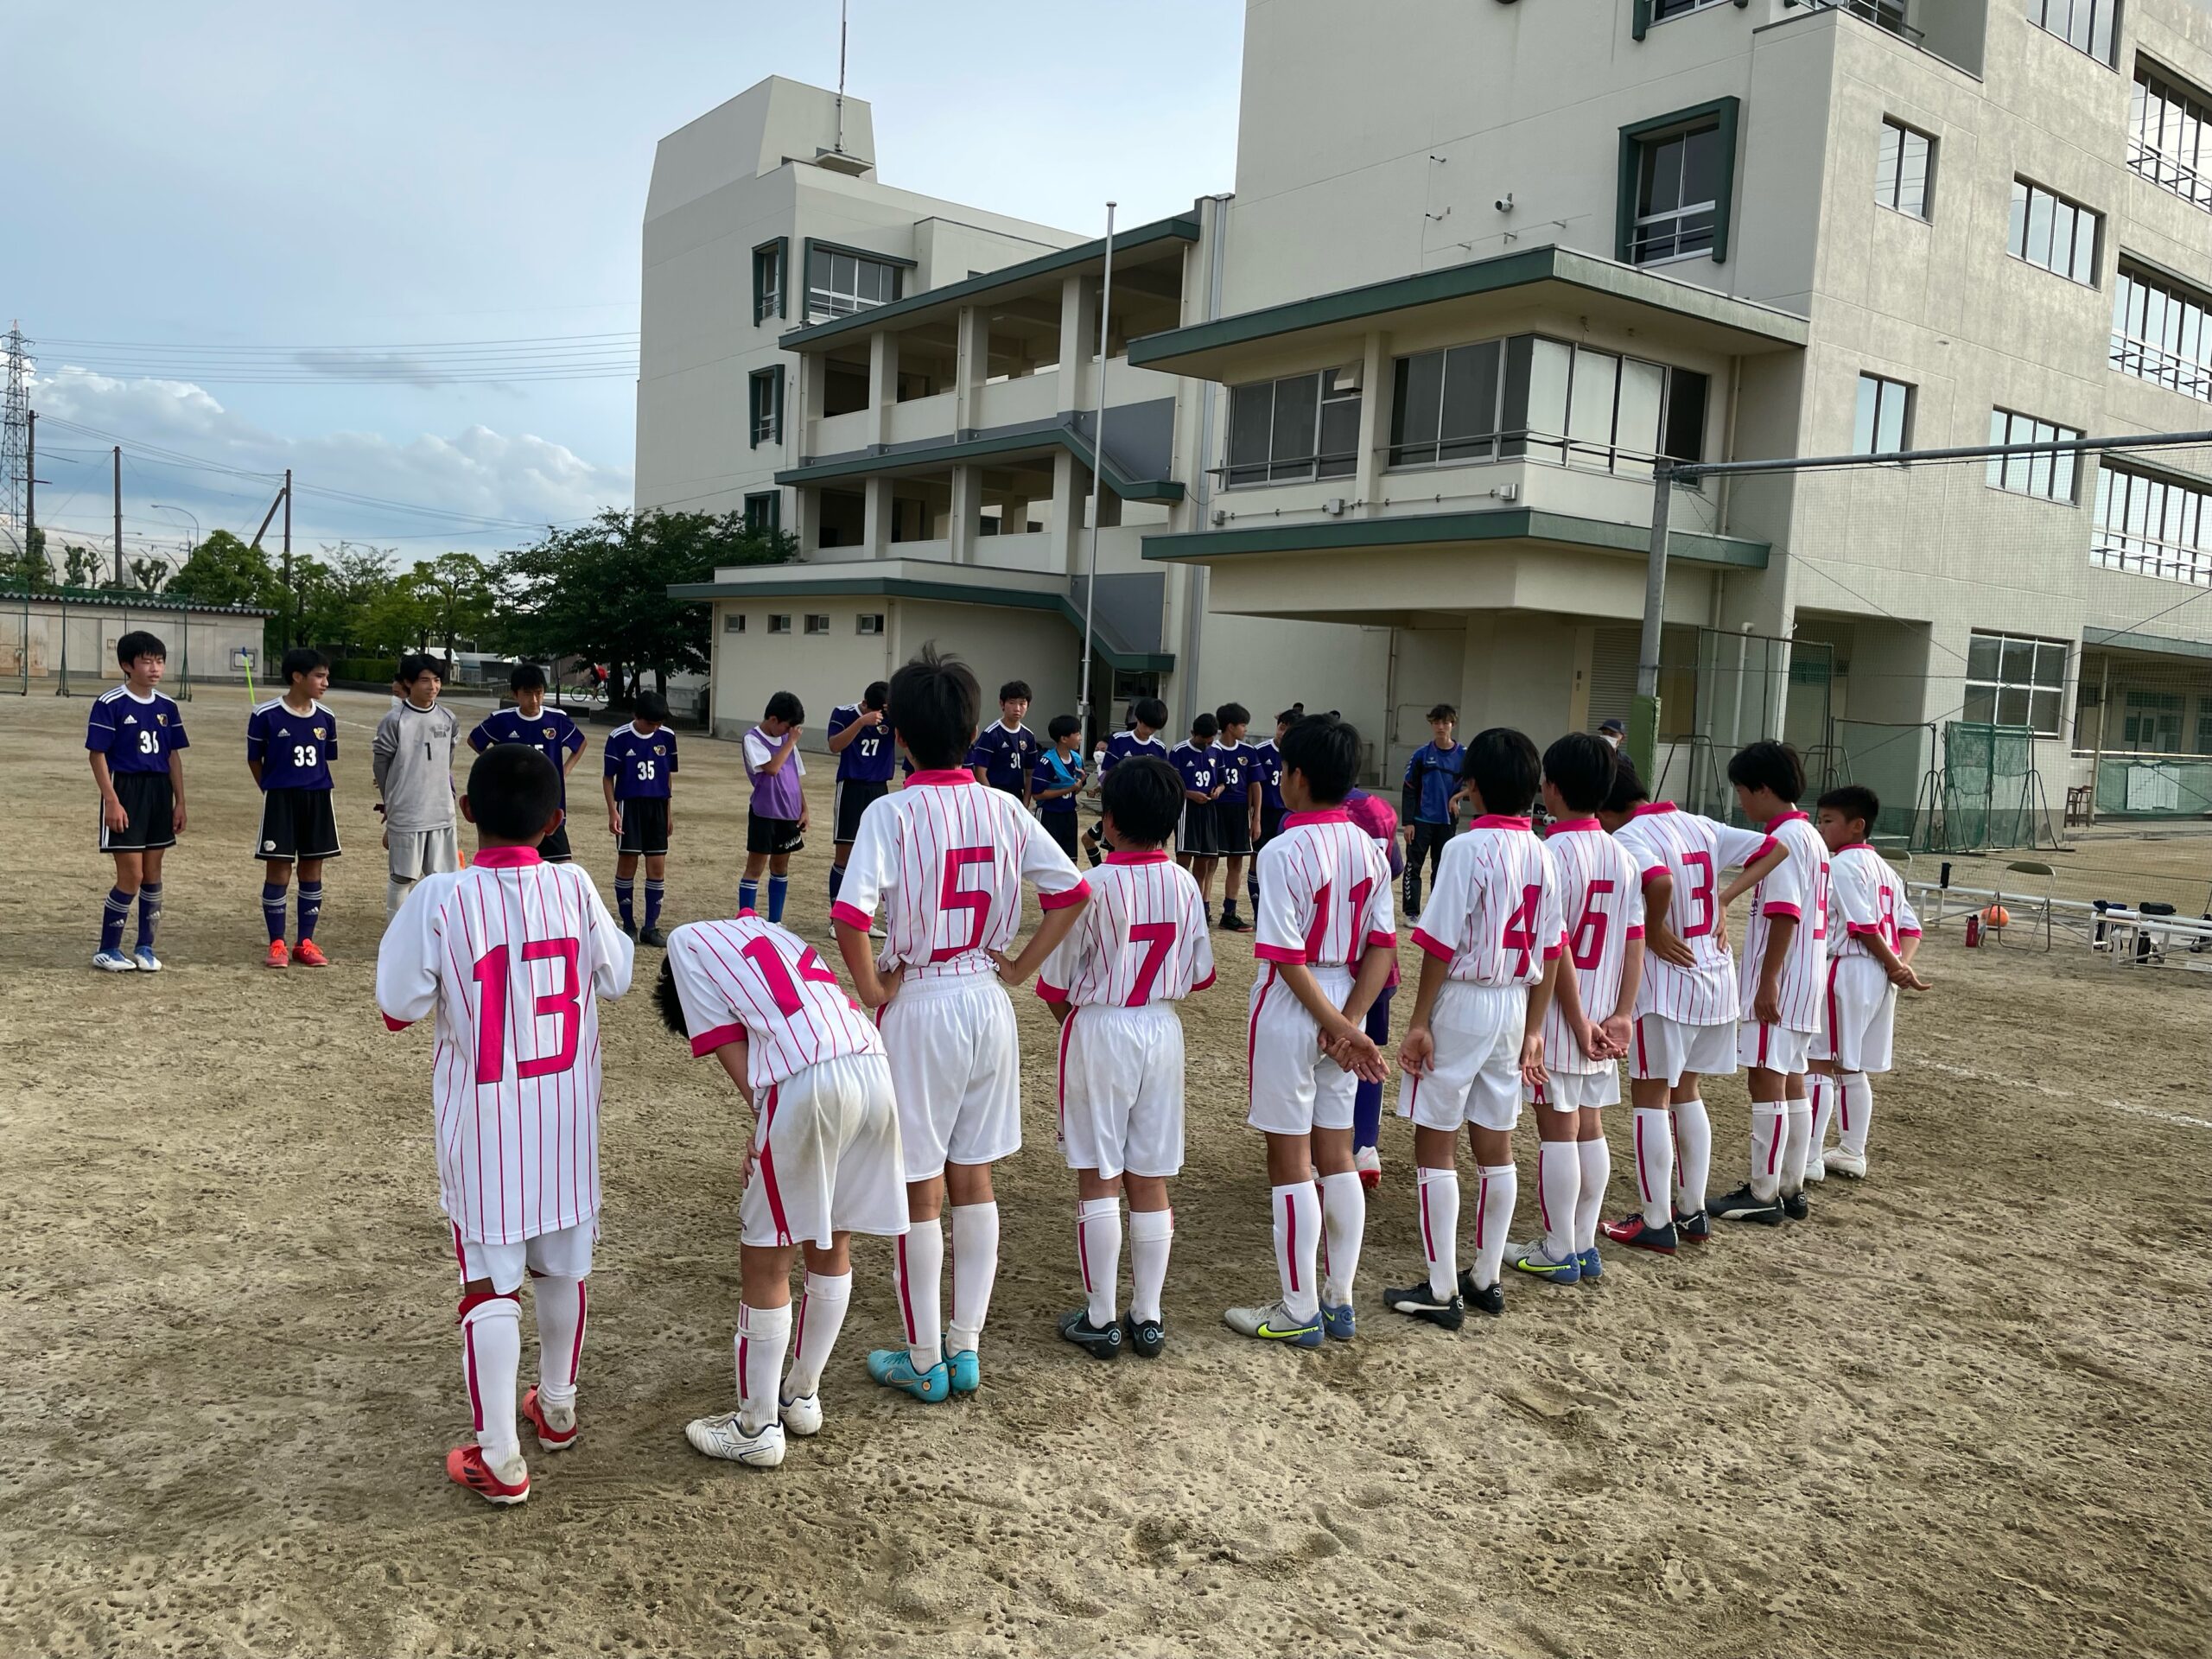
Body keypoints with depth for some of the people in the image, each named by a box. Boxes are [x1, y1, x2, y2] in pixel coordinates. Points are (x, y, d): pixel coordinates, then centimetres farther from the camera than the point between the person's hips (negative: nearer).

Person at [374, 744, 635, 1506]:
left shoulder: (440, 897, -17)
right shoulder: (574, 886, -9)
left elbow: (399, 1006, -9)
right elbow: (615, 979, 4)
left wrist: (408, 928, 5)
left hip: (483, 1123, -3)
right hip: (566, 1113, 3)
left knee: (490, 1281, 6)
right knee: (562, 1264, 19)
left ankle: (499, 1459, 11)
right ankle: (557, 1408, 38)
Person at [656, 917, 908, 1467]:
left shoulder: (686, 939, 19)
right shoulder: (772, 933, 36)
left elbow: (729, 1047, 7)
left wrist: (764, 1126, 14)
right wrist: (767, 1134, 18)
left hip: (807, 1084, -7)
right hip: (877, 1067, 7)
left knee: (765, 1260, 11)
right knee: (832, 1246, 22)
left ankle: (757, 1429, 23)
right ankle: (802, 1396, 39)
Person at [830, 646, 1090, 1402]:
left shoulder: (891, 814, -14)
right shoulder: (1004, 809, 0)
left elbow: (850, 915, -25)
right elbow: (1072, 891, 1)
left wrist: (872, 989, -10)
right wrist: (1021, 967, 6)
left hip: (919, 1006, -5)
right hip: (988, 1003, 5)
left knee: (921, 1189, 7)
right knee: (973, 1180, 15)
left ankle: (924, 1361, 20)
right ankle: (966, 1349, 25)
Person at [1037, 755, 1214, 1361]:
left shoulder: (1093, 887, -16)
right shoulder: (1185, 886, -2)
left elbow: (1054, 982, -9)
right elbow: (1200, 973, 6)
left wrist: (1067, 1013, 11)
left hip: (1097, 1032, -4)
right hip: (1162, 1033, 4)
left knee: (1099, 1179, 5)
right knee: (1151, 1182, 11)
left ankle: (1100, 1319, 12)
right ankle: (1148, 1318, 18)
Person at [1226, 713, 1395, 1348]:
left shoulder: (1284, 852, -17)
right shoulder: (1368, 849, 3)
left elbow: (1288, 957, -20)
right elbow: (1383, 945, 0)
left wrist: (1338, 1026, -14)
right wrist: (1349, 1021, -6)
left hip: (1292, 1012, -6)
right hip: (1341, 1011, 7)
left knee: (1289, 1163, 4)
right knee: (1336, 1157, 14)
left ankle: (1299, 1312, 13)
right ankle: (1339, 1301, 23)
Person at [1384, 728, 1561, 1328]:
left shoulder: (1467, 849, -16)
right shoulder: (1541, 855, 4)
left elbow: (1442, 945, -17)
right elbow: (1549, 953, 8)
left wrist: (1419, 1022, -10)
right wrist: (1533, 1030, 15)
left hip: (1461, 1004, -7)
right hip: (1513, 1006, 7)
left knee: (1436, 1145, 2)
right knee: (1495, 1148, 14)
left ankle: (1442, 1292, 7)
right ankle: (1486, 1280, 25)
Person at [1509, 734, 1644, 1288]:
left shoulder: (1551, 854, -16)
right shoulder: (1621, 857, 6)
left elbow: (1557, 947, -19)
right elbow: (1635, 940, 3)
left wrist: (1579, 1023, -13)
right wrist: (1620, 1015, 1)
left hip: (1557, 1015, -7)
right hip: (1600, 1017, 7)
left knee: (1557, 1130, 2)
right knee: (1589, 1128, 14)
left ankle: (1558, 1252, 12)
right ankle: (1584, 1244, 23)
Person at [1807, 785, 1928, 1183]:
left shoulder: (1840, 866, -12)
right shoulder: (1883, 868, 16)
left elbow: (1864, 926, -18)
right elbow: (1910, 927, 11)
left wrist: (1895, 967, -9)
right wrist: (1901, 965, -3)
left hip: (1846, 970, -9)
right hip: (1879, 978, 9)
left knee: (1819, 1064, -4)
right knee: (1852, 1069, 17)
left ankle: (1809, 1159, -2)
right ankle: (1853, 1154, 24)